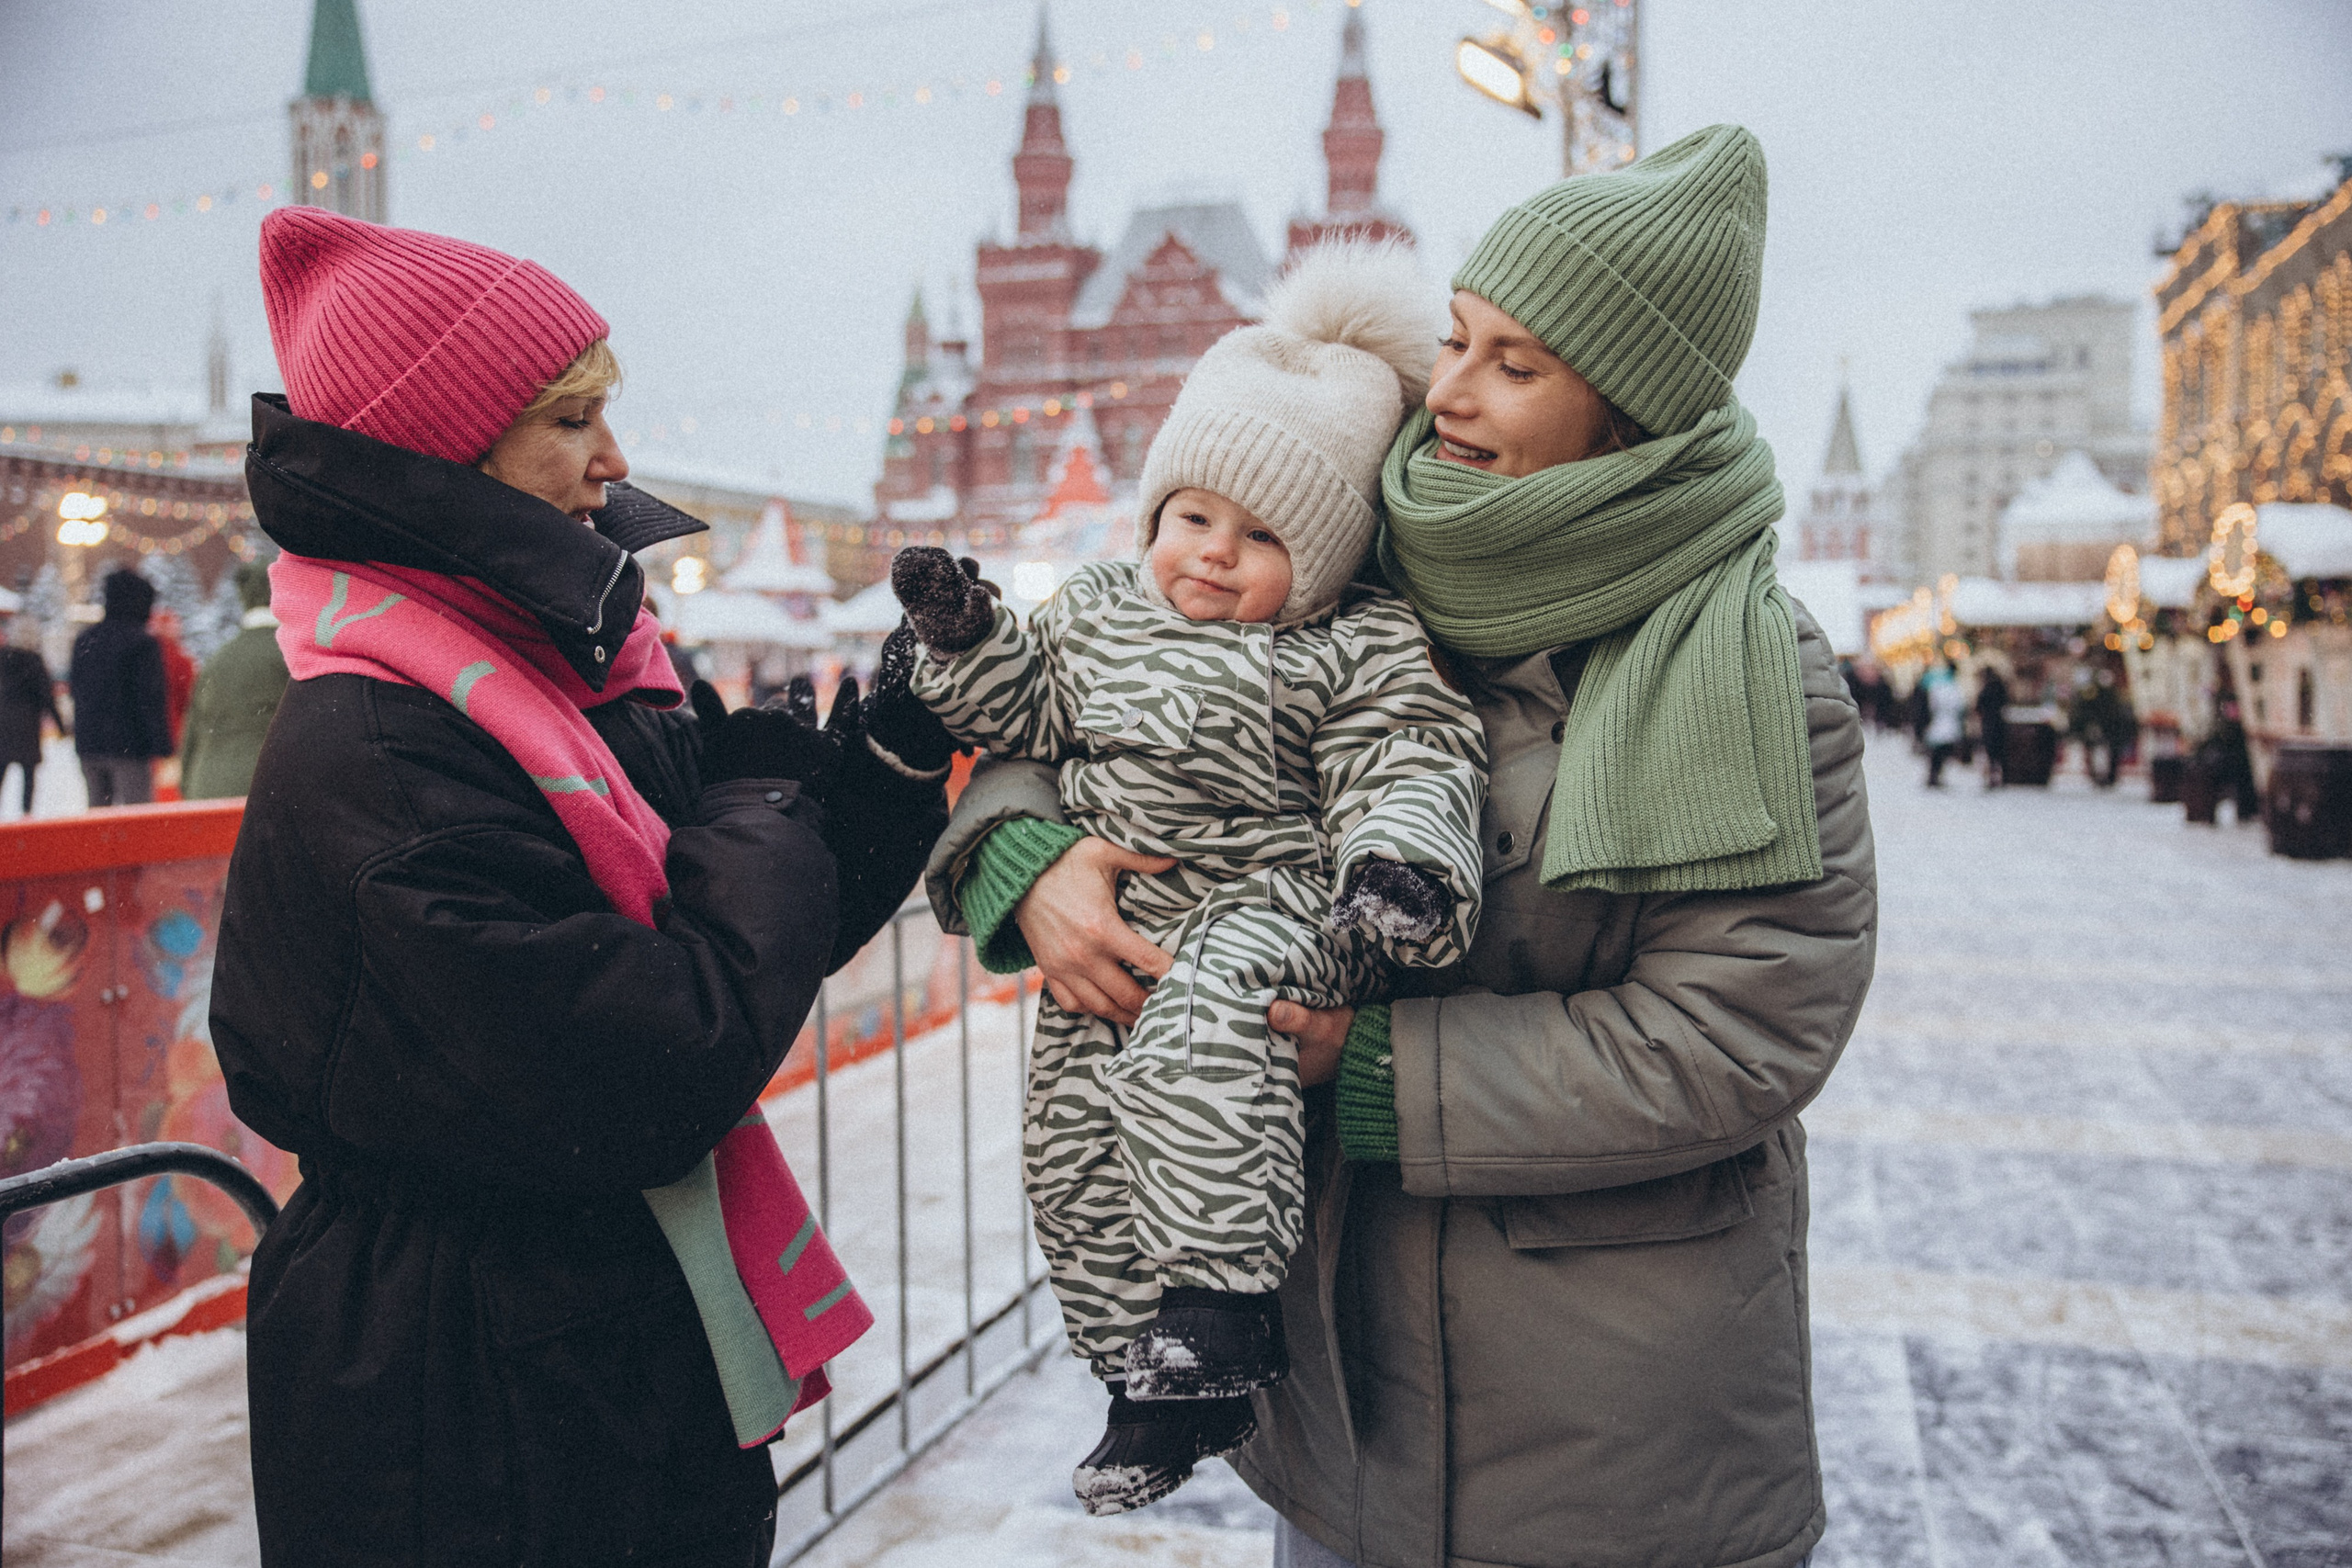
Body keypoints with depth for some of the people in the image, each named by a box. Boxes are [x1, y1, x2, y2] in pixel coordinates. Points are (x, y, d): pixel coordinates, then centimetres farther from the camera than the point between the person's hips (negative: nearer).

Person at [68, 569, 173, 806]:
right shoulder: (142, 642, -10)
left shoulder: (84, 640, 12)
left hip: (88, 744, 7)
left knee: (98, 807, 14)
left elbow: (74, 688, 16)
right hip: (129, 746, -7)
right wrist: (160, 748, -12)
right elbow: (151, 698, -14)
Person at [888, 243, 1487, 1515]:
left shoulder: (1357, 653, -4)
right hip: (1110, 928, 6)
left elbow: (1403, 771, -10)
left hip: (1265, 907, -6)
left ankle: (1214, 1306, -25)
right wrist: (962, 634, 6)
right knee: (1073, 1148, 7)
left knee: (1192, 1052, -37)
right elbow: (1026, 707, 20)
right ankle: (1160, 1382, 20)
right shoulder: (1095, 614, 13)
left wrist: (1400, 867, -28)